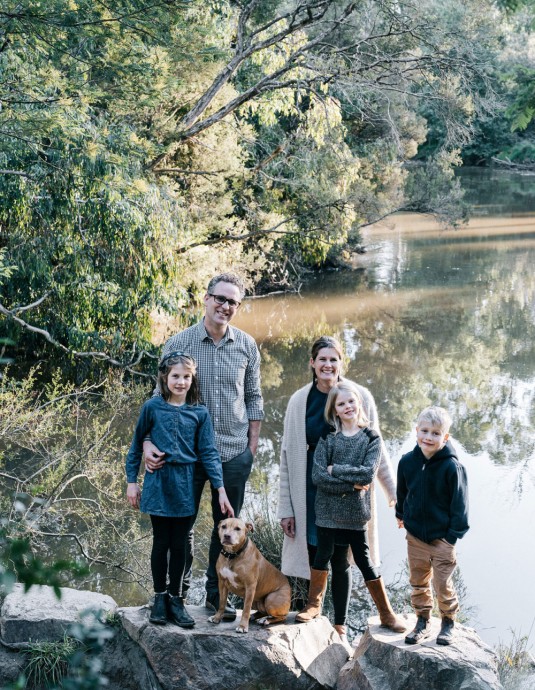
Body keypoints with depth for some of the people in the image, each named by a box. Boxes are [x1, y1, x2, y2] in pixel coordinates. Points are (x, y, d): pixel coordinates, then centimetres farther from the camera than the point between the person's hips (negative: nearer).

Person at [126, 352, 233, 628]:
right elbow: (137, 445, 6)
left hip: (185, 488, 1)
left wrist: (220, 489, -5)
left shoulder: (199, 413, 0)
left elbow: (209, 453, 0)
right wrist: (132, 481, 5)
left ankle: (175, 599, 18)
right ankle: (159, 597, 20)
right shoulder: (152, 407, -2)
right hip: (158, 484, -1)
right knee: (161, 542, 6)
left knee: (179, 545, 7)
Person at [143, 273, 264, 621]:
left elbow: (253, 397, 10)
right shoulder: (180, 343, -5)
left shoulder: (247, 346, 2)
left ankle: (217, 593, 24)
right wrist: (150, 442, -14)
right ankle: (179, 591, 23)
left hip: (235, 452, 2)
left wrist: (253, 445, 6)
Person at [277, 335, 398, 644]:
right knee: (314, 554, 4)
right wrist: (286, 508, 1)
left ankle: (341, 624, 21)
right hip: (310, 488, 1)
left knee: (340, 559, 5)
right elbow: (288, 455, 2)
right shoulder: (300, 401, -1)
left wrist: (394, 491, 5)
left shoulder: (360, 397, -4)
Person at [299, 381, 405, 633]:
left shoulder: (371, 438, -1)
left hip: (356, 511, -1)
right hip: (328, 508, 1)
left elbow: (368, 473, -14)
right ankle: (314, 604, 29)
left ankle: (387, 614, 17)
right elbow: (318, 476, -11)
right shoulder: (327, 438, -2)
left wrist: (335, 470, -14)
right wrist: (352, 484, -16)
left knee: (364, 560, 5)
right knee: (322, 555, 10)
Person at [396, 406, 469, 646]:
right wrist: (401, 514, 25)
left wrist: (454, 533, -11)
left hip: (442, 538, -4)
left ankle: (448, 622, 26)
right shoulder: (407, 462, -3)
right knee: (418, 583, 14)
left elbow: (459, 502, -11)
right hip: (415, 536, 4)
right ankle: (422, 622, 30)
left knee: (443, 585, 4)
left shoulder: (451, 466, -16)